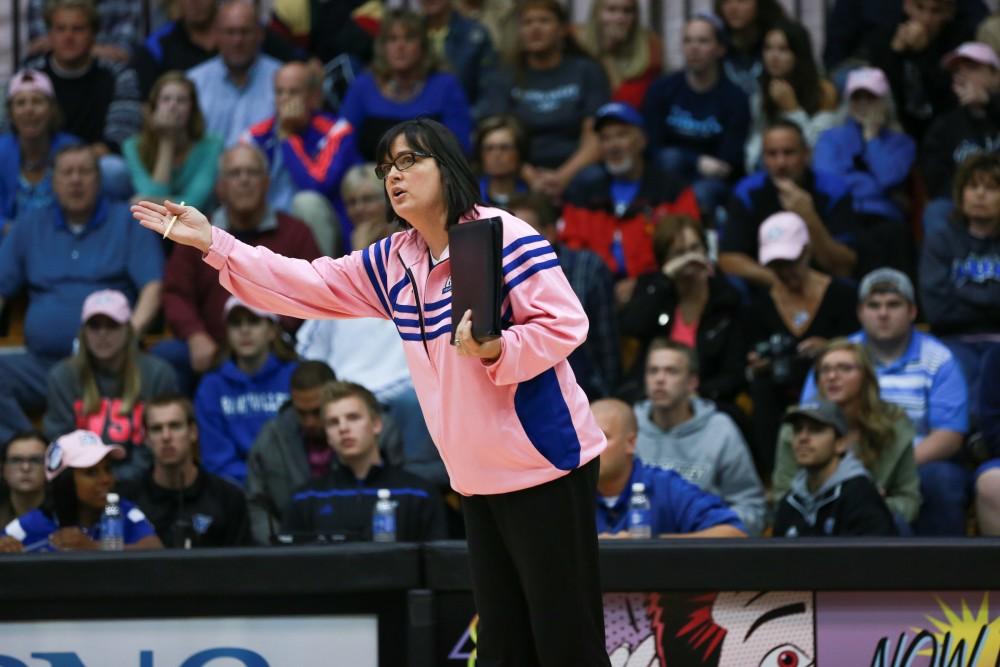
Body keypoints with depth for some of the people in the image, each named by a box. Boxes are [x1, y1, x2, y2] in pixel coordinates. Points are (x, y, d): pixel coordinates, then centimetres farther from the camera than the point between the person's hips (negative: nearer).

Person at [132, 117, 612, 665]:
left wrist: (496, 350, -31)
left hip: (543, 466, -8)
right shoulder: (391, 262, 11)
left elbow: (564, 324, -16)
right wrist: (212, 243, 4)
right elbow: (309, 285, 10)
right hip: (478, 478, 8)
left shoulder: (503, 235, -13)